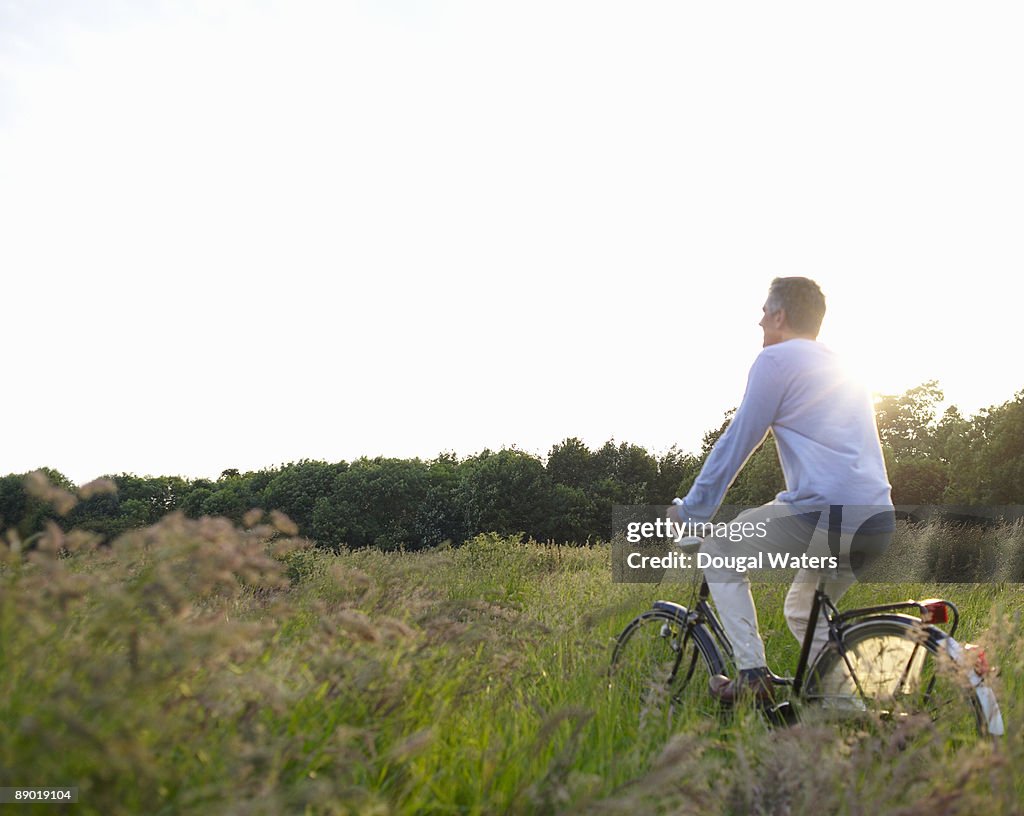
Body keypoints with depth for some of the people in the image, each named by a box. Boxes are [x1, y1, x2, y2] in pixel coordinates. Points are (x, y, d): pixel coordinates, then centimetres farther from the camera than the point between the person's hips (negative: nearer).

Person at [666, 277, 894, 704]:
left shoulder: (777, 359, -1)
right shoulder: (841, 369, 25)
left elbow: (736, 442, -2)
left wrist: (690, 512, 6)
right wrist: (791, 500, 44)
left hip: (827, 515, -8)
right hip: (878, 524, 9)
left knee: (719, 550, 12)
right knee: (803, 610, 27)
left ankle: (752, 675, 4)